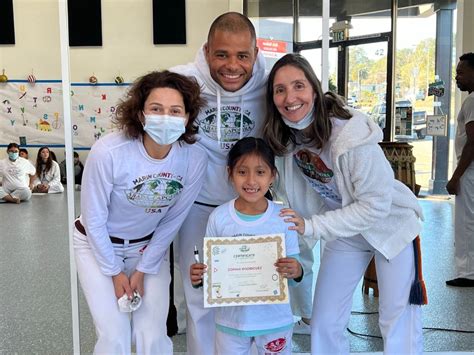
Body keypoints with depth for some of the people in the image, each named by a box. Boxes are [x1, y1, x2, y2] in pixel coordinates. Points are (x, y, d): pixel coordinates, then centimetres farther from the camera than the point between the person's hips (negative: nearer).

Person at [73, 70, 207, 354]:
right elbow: (94, 219, -16)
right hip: (99, 244, -2)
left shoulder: (195, 159, -23)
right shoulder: (108, 152, -31)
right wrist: (114, 271, -8)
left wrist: (144, 269, -5)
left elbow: (173, 220, -9)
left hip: (151, 246, 2)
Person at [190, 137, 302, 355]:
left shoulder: (283, 218, -11)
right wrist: (198, 277, -21)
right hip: (231, 318, 1)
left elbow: (294, 267, -4)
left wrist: (296, 271, -25)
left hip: (275, 319, 0)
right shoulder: (218, 218, -9)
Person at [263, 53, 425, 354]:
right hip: (344, 231, 5)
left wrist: (311, 226, -30)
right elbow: (287, 192, 4)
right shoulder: (282, 139, -12)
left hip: (391, 225, -5)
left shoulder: (351, 134, -31)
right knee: (324, 324, 7)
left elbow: (376, 204, -28)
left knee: (399, 326, 2)